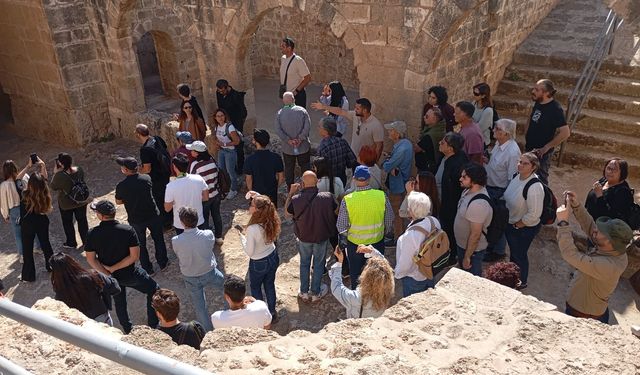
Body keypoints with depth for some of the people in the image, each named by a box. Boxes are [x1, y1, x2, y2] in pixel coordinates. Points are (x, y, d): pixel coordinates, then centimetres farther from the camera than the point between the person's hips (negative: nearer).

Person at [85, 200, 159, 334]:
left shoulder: (92, 234, -17)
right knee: (153, 290, 21)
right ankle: (152, 325, 24)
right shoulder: (127, 230, -23)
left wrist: (107, 273, -11)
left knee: (119, 303, 28)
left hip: (111, 277, 3)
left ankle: (128, 331, 42)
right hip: (130, 274, -3)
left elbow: (91, 259, -13)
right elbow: (134, 256, -23)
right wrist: (113, 268, -17)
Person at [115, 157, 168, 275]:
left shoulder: (121, 186, -20)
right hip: (153, 216, 2)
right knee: (158, 239, 22)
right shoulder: (146, 178, -14)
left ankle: (148, 269, 30)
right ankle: (163, 263, 36)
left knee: (141, 245, 18)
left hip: (136, 220, -1)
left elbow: (118, 202, -4)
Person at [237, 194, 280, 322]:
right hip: (273, 257, 5)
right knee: (270, 285, 27)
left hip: (259, 264, -5)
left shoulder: (252, 229, -35)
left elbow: (249, 252, -23)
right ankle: (272, 313, 44)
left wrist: (242, 236, -10)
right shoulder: (270, 221, -18)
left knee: (255, 287, 24)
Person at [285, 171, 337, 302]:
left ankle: (304, 292, 34)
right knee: (318, 264, 19)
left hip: (303, 237, 1)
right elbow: (335, 211, -4)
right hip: (321, 237, -1)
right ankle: (316, 293, 32)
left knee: (304, 264, 22)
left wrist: (291, 193, 0)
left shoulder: (296, 199, -23)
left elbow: (287, 211, -1)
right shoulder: (327, 197, -24)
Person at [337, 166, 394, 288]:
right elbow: (389, 220, -4)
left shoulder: (347, 200, -22)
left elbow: (341, 227, -14)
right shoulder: (382, 196, -18)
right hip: (377, 242, 1)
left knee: (355, 274, 23)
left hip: (354, 243, -1)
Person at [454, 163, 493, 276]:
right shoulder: (469, 190, -6)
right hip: (462, 244, 9)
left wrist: (467, 257, -20)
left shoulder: (478, 204, -36)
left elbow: (475, 235, -29)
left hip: (472, 249, -9)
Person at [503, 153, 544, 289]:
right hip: (510, 223, 7)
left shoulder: (534, 187, -33)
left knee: (519, 255, 15)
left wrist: (517, 225, -16)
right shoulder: (517, 176, -8)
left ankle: (521, 282, 40)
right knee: (513, 251, 27)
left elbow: (534, 214, -30)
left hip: (525, 228, -7)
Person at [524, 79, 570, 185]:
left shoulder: (555, 109, -21)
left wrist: (546, 147, -23)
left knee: (540, 179, 1)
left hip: (541, 153, -8)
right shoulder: (538, 103, 3)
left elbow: (565, 132, -27)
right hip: (529, 148, 8)